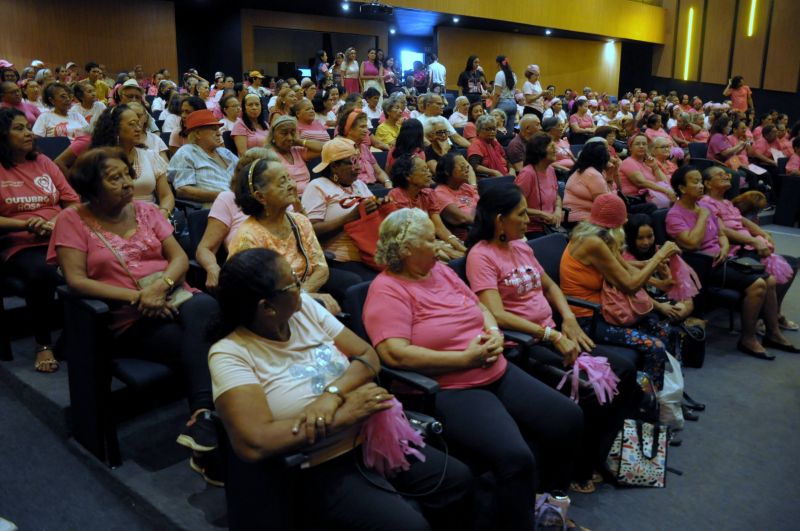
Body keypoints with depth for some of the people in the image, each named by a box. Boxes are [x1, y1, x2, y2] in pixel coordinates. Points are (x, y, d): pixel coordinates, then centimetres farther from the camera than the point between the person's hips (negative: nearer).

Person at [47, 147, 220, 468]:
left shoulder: (147, 210, 15)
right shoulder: (73, 220, 3)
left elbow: (180, 258, 7)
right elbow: (76, 280, -8)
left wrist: (161, 285, -16)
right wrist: (137, 297, -18)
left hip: (174, 300, 4)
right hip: (131, 322, -3)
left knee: (204, 306, -34)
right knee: (203, 339, -31)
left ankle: (203, 415, -38)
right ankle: (207, 413, -26)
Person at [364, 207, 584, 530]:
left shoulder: (441, 271, 12)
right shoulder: (388, 290, -12)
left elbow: (479, 307, 22)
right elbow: (394, 354, -24)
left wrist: (494, 332, -2)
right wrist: (465, 358, -20)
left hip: (498, 374, 9)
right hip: (450, 391, -9)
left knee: (569, 418, 5)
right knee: (515, 457, -28)